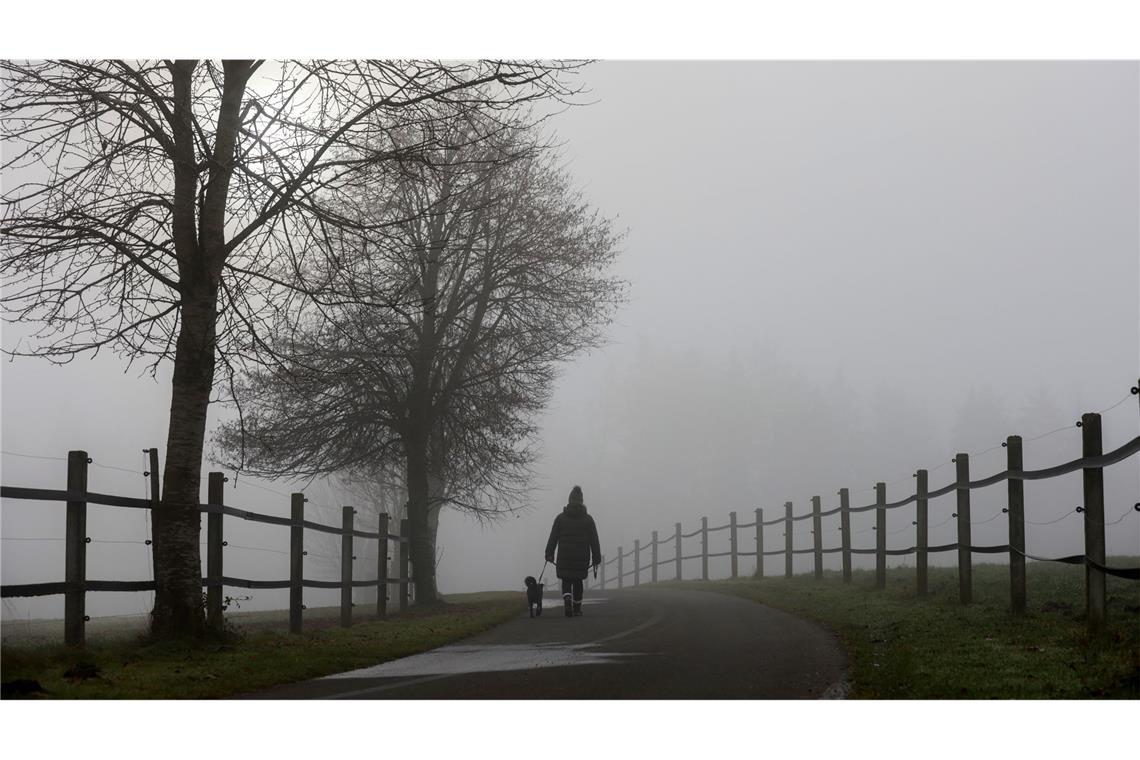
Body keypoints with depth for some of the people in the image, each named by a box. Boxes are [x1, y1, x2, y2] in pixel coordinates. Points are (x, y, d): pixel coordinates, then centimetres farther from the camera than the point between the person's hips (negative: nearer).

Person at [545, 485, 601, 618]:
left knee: (566, 583, 4)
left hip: (564, 557, -1)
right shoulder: (588, 519, 0)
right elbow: (594, 541, -2)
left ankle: (567, 601, -24)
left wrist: (549, 554, 1)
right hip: (582, 558, 1)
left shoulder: (560, 518, -1)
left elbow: (553, 537, -3)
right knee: (578, 582, 17)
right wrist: (596, 558, 2)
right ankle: (577, 608, 23)